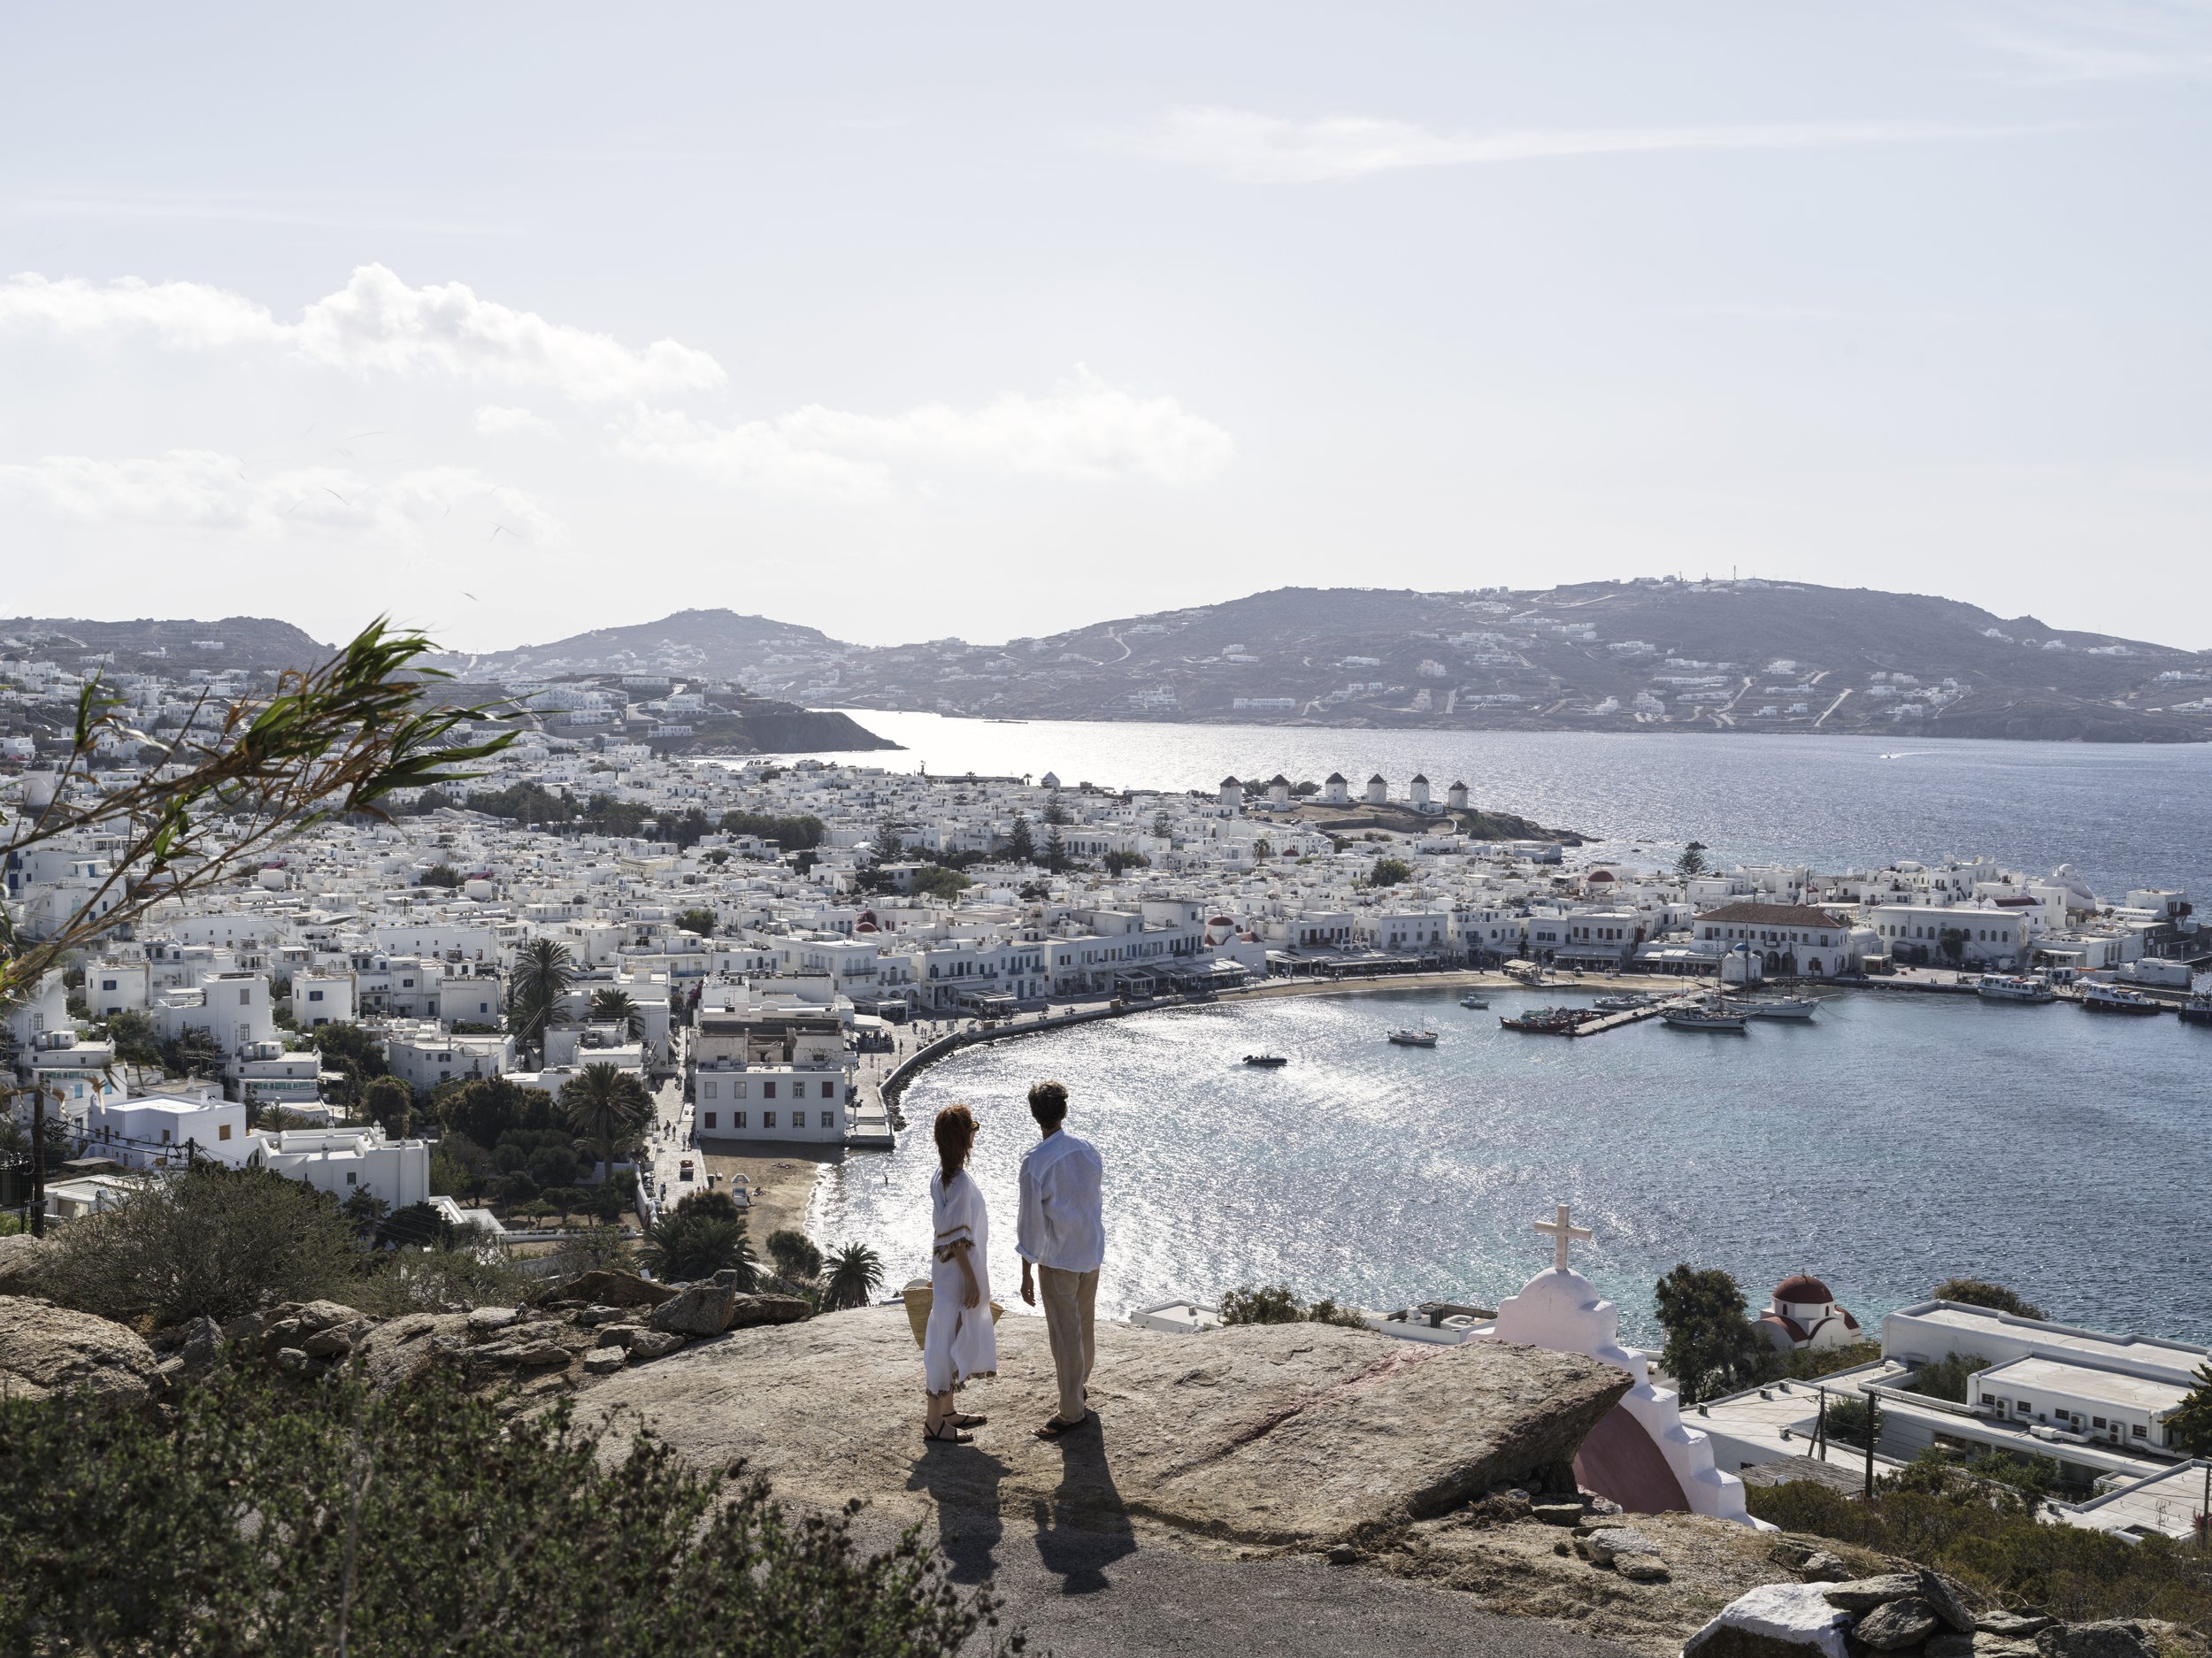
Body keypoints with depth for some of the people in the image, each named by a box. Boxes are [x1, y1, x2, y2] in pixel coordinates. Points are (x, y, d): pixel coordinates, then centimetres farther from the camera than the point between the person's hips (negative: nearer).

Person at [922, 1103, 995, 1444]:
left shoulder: (942, 1176, 7)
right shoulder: (960, 1181, -22)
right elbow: (957, 1237, -23)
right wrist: (971, 1279, -19)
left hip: (946, 1270, 10)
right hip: (957, 1272, -10)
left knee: (953, 1340, 18)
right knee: (948, 1342, -2)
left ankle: (946, 1411, 29)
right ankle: (935, 1423, 5)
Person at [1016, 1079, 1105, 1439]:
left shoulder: (1034, 1161, -20)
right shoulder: (1088, 1150, -3)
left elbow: (1031, 1221, -17)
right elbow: (1098, 1202, 7)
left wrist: (1027, 1273, -10)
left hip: (1057, 1259, -6)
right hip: (1092, 1251, 6)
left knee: (1064, 1333, 4)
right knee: (1085, 1325, 23)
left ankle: (1071, 1411, 11)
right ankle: (1080, 1385, 42)